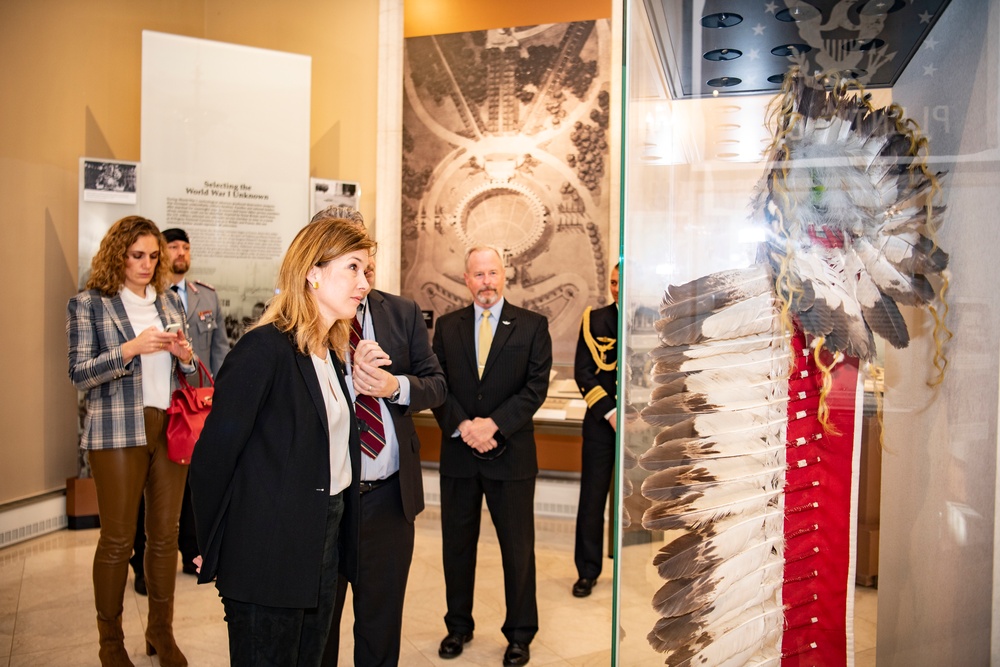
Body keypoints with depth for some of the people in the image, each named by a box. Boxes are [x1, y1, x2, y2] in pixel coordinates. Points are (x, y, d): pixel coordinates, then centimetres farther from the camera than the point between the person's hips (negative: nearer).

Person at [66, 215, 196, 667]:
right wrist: (130, 348, -19)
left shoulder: (170, 302, 12)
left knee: (165, 534, 8)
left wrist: (184, 356, -5)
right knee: (117, 539, 3)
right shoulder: (88, 304, 1)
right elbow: (79, 375, -6)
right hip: (118, 431, -4)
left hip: (171, 427, 4)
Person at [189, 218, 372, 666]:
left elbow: (333, 448, 9)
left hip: (324, 543, 8)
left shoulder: (332, 352, 8)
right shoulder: (265, 349, -19)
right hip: (269, 556, -8)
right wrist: (211, 553, -7)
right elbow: (213, 455, -16)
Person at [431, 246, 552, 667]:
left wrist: (493, 424, -17)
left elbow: (536, 386, -8)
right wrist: (462, 426, -14)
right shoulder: (447, 327, 6)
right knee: (457, 544, 14)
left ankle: (520, 633, 26)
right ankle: (458, 625, 33)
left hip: (511, 454, -2)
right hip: (458, 454, 3)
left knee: (518, 548, 8)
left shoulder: (532, 326, -1)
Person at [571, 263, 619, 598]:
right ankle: (587, 571, 17)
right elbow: (582, 372, -1)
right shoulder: (594, 319, 3)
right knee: (592, 498, 4)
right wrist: (609, 412, -10)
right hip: (601, 420, 0)